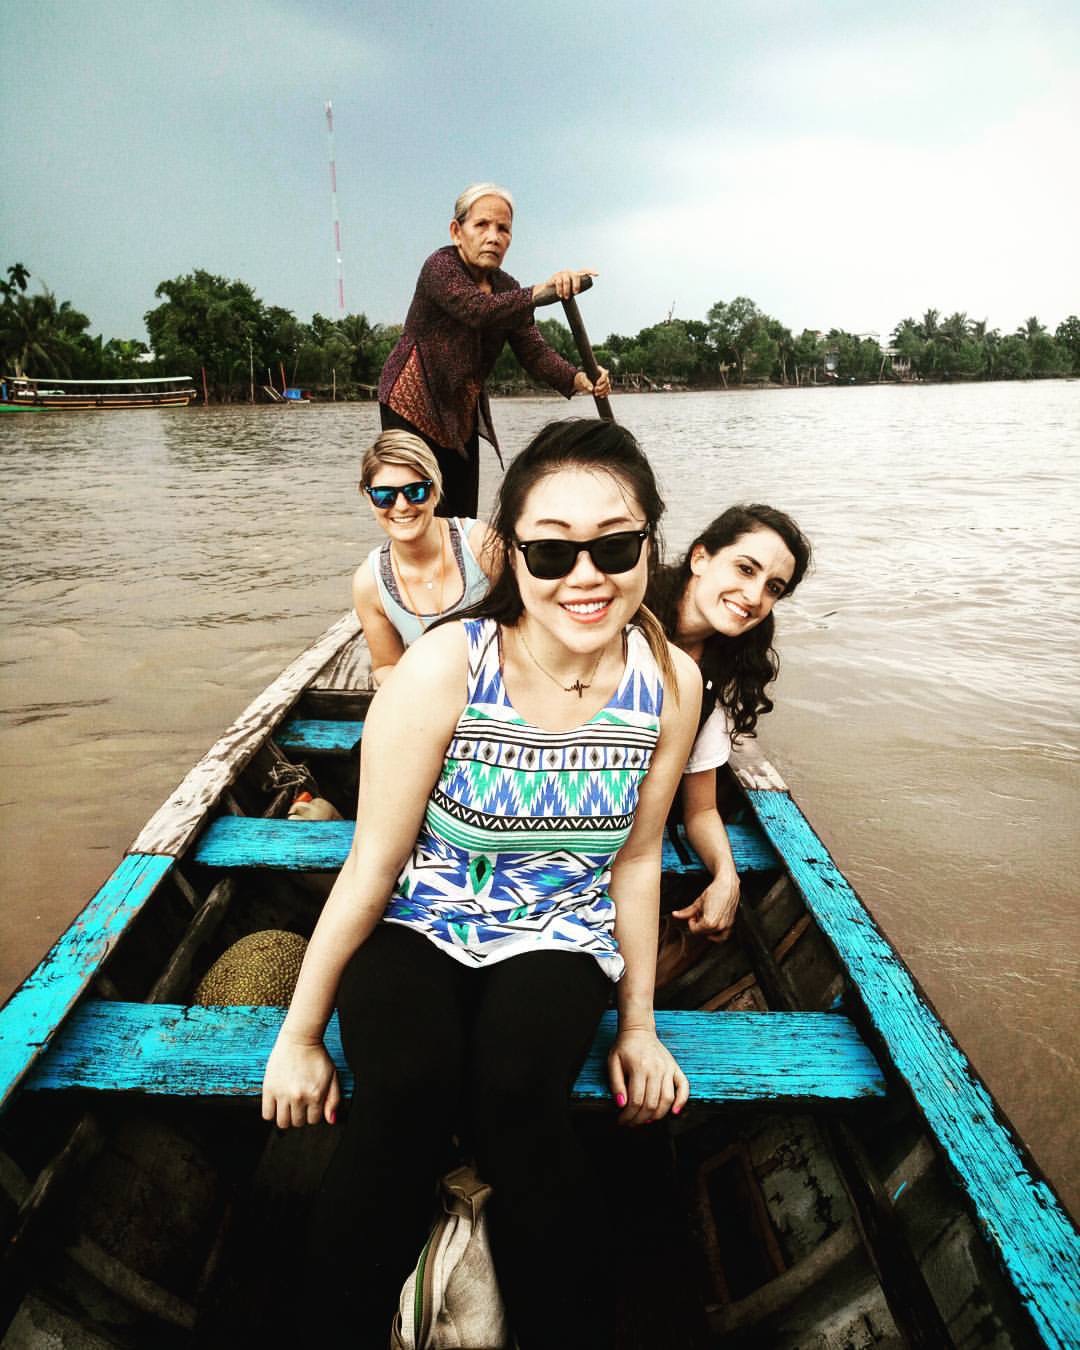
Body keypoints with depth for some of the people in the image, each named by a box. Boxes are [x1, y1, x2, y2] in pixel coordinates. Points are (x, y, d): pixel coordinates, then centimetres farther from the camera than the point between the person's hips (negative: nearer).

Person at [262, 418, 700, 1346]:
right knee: (409, 1095, -28)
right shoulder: (446, 666, -21)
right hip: (419, 926, -1)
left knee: (517, 1102, -26)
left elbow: (636, 860, 1)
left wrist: (640, 1022, 7)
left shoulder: (670, 682, -11)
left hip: (558, 939, 2)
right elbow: (371, 867, -13)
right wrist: (300, 1034, -5)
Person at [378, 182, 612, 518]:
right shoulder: (440, 267, -16)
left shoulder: (506, 288, 3)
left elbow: (534, 352, -7)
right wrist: (543, 291, -50)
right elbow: (478, 310, -36)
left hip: (461, 415, 7)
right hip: (413, 407, -7)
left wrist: (579, 380, -26)